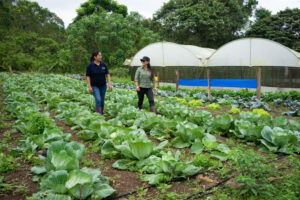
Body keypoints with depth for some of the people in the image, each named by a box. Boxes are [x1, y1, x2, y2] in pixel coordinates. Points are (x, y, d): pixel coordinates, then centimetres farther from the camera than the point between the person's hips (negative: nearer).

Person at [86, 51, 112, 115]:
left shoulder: (103, 65, -4)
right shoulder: (90, 65, -13)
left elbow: (107, 75, -3)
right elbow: (88, 76, -10)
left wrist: (109, 84, -14)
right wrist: (89, 87, -17)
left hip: (103, 85, 4)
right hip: (94, 86, -4)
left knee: (102, 101, 9)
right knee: (98, 100, -18)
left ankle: (101, 114, 26)